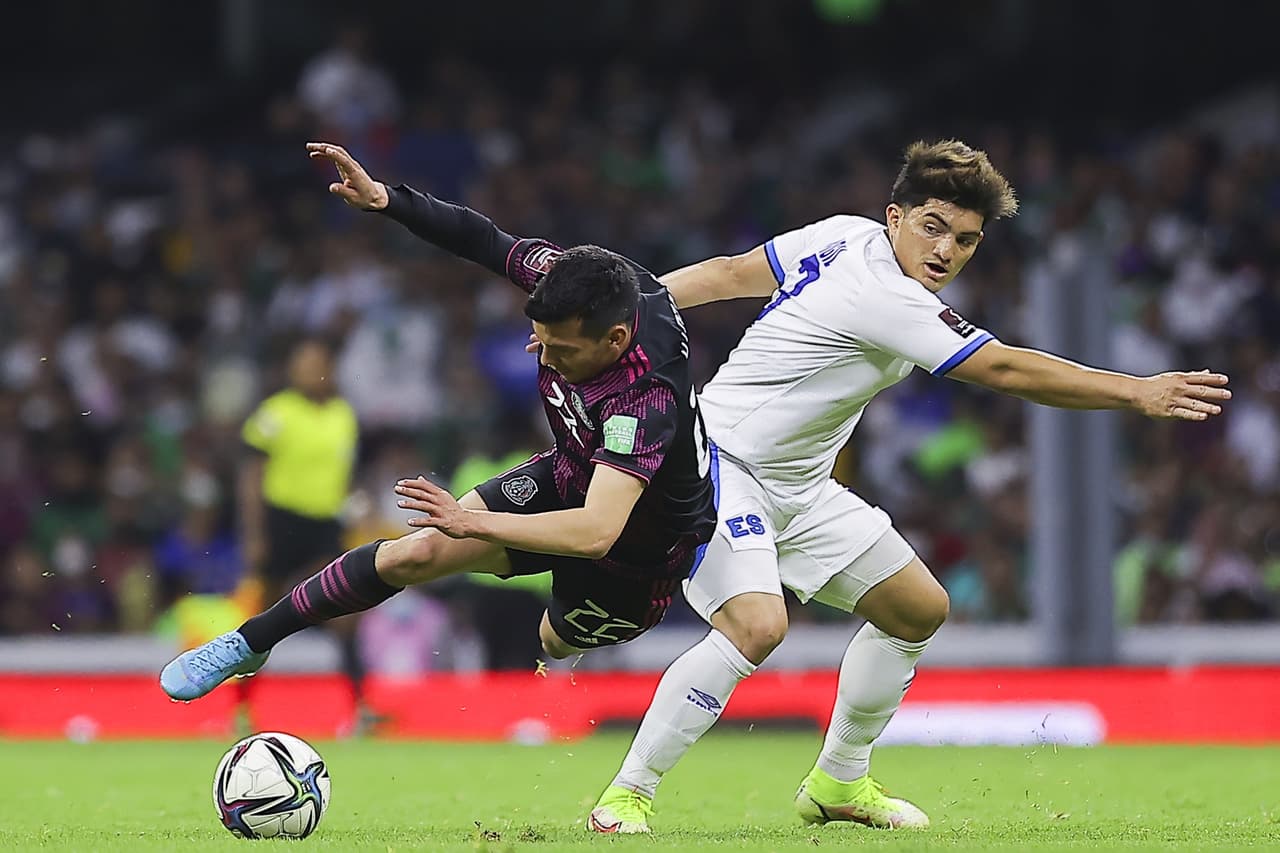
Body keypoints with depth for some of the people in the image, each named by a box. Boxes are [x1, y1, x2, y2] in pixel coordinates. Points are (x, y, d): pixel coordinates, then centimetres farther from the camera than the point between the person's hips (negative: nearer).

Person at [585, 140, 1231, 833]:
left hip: (800, 488, 11)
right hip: (720, 465, -11)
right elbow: (1005, 371, -26)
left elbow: (724, 273, 6)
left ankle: (839, 783, 25)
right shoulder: (885, 298, -27)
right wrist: (1138, 393, -23)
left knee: (919, 610, 11)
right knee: (756, 625, -32)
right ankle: (626, 796, -22)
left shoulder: (847, 235, 1)